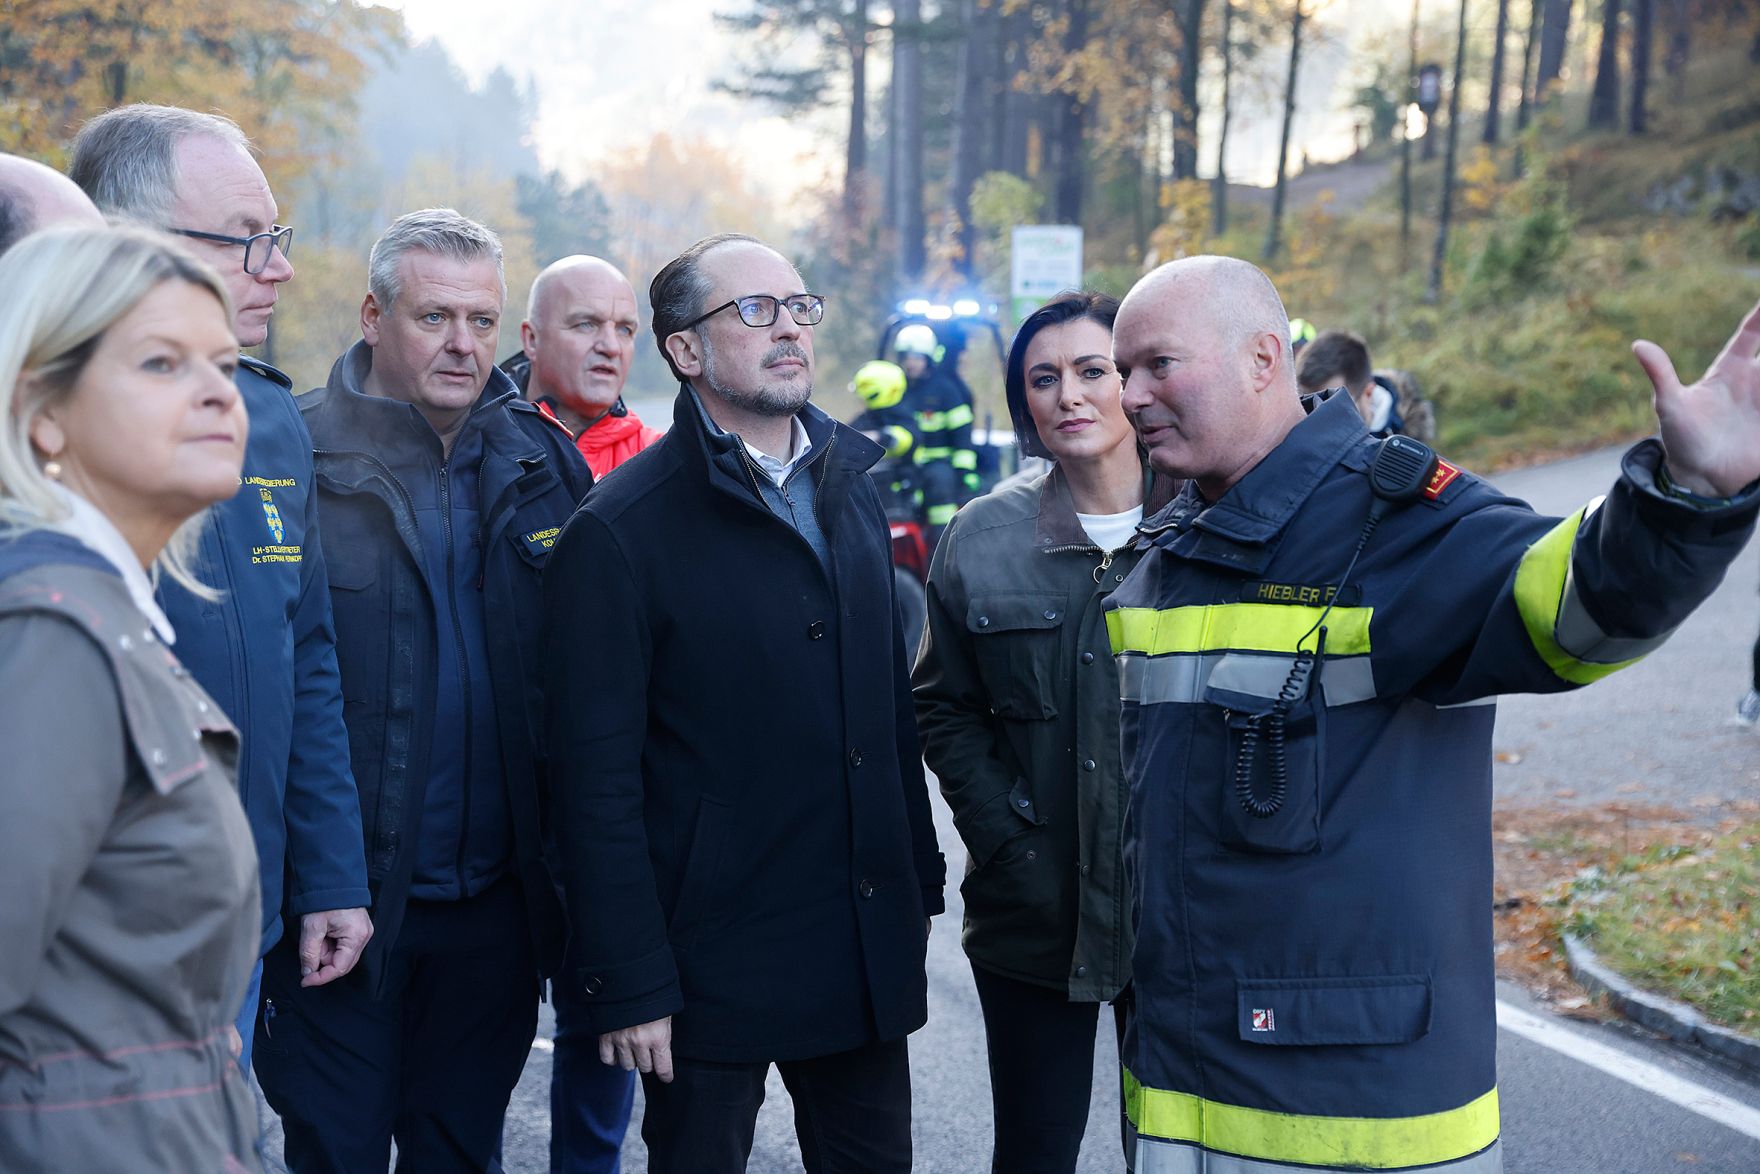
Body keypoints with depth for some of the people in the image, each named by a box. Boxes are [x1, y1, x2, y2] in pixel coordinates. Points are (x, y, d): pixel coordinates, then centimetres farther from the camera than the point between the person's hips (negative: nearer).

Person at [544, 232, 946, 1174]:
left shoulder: (851, 490, 9)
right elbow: (597, 778, -12)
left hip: (869, 950, 6)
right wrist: (628, 984, -14)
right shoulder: (619, 531, -10)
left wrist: (918, 887, 12)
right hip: (713, 961, -5)